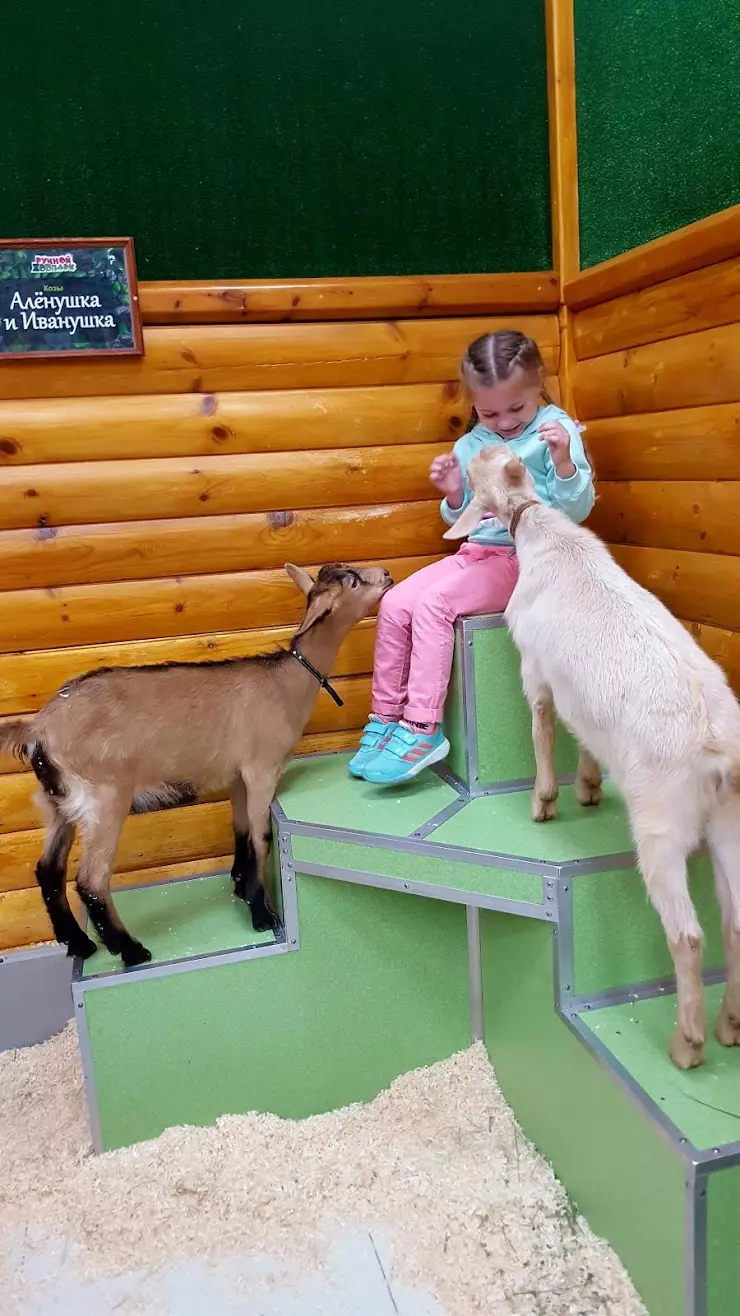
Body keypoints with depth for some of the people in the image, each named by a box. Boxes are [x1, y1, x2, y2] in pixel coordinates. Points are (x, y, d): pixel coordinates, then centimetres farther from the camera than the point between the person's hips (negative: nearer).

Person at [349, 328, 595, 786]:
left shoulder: (557, 430, -5)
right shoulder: (470, 446, 11)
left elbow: (577, 511, -9)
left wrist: (564, 461, -25)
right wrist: (454, 495, -2)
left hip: (527, 559, -6)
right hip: (477, 553, 6)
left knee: (433, 603, -25)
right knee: (395, 604, -10)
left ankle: (423, 728, -19)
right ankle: (385, 717, 1)